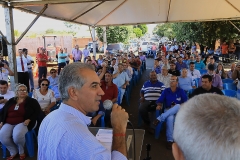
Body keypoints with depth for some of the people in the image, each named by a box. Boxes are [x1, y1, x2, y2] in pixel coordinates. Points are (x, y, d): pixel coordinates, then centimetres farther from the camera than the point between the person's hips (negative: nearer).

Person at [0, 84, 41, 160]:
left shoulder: (31, 101, 5)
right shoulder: (11, 101, 18)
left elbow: (37, 112, -1)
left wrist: (29, 120, -14)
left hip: (22, 123, -4)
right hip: (8, 123, 5)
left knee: (17, 136, -35)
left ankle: (21, 151, 0)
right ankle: (13, 152, 2)